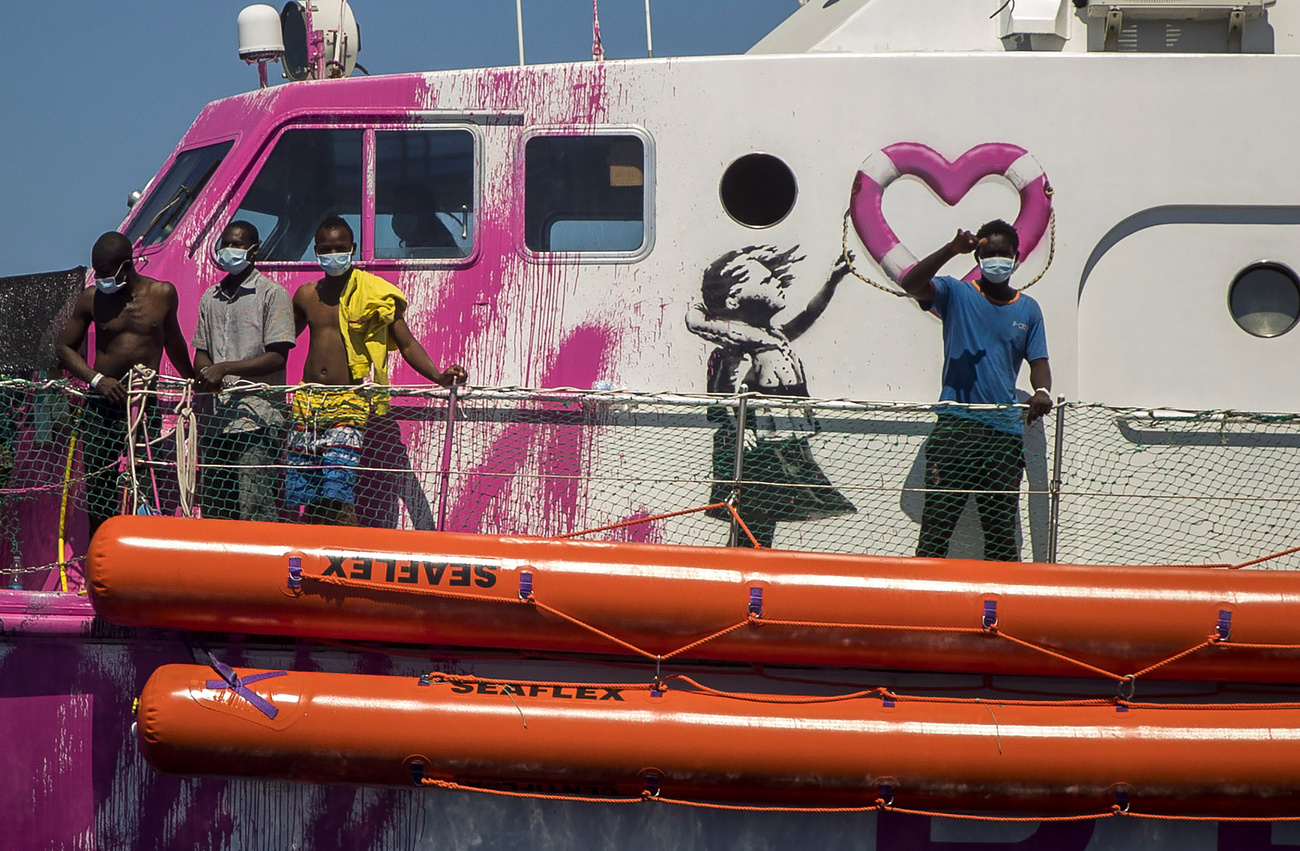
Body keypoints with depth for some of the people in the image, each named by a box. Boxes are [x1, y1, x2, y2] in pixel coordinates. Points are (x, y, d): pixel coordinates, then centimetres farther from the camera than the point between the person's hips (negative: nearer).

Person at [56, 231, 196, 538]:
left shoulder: (162, 294, 4)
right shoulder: (91, 298, 3)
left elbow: (173, 341, 22)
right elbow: (65, 346, 10)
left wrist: (194, 383, 33)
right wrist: (96, 378, -7)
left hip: (147, 406, 0)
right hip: (101, 405, 0)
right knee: (98, 492, -2)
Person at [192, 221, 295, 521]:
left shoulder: (273, 294, -1)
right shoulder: (211, 298, 18)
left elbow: (277, 356, -8)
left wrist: (225, 369, -17)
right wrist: (205, 374, -4)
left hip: (257, 419, -6)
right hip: (216, 419, 6)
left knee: (254, 509, -12)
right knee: (212, 509, 5)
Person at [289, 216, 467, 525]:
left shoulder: (376, 295, 2)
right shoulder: (306, 295, 14)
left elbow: (407, 344, 1)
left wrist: (439, 377, -15)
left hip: (348, 404, -5)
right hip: (307, 401, 5)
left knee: (337, 493, -18)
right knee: (304, 497, 0)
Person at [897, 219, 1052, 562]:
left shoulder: (1028, 309, 15)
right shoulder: (956, 294, 5)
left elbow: (1038, 361, 12)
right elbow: (909, 284, -11)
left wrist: (1042, 391, -12)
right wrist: (952, 249, -23)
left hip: (1006, 431, 3)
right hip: (955, 427, -3)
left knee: (1002, 530, 4)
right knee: (937, 522, -8)